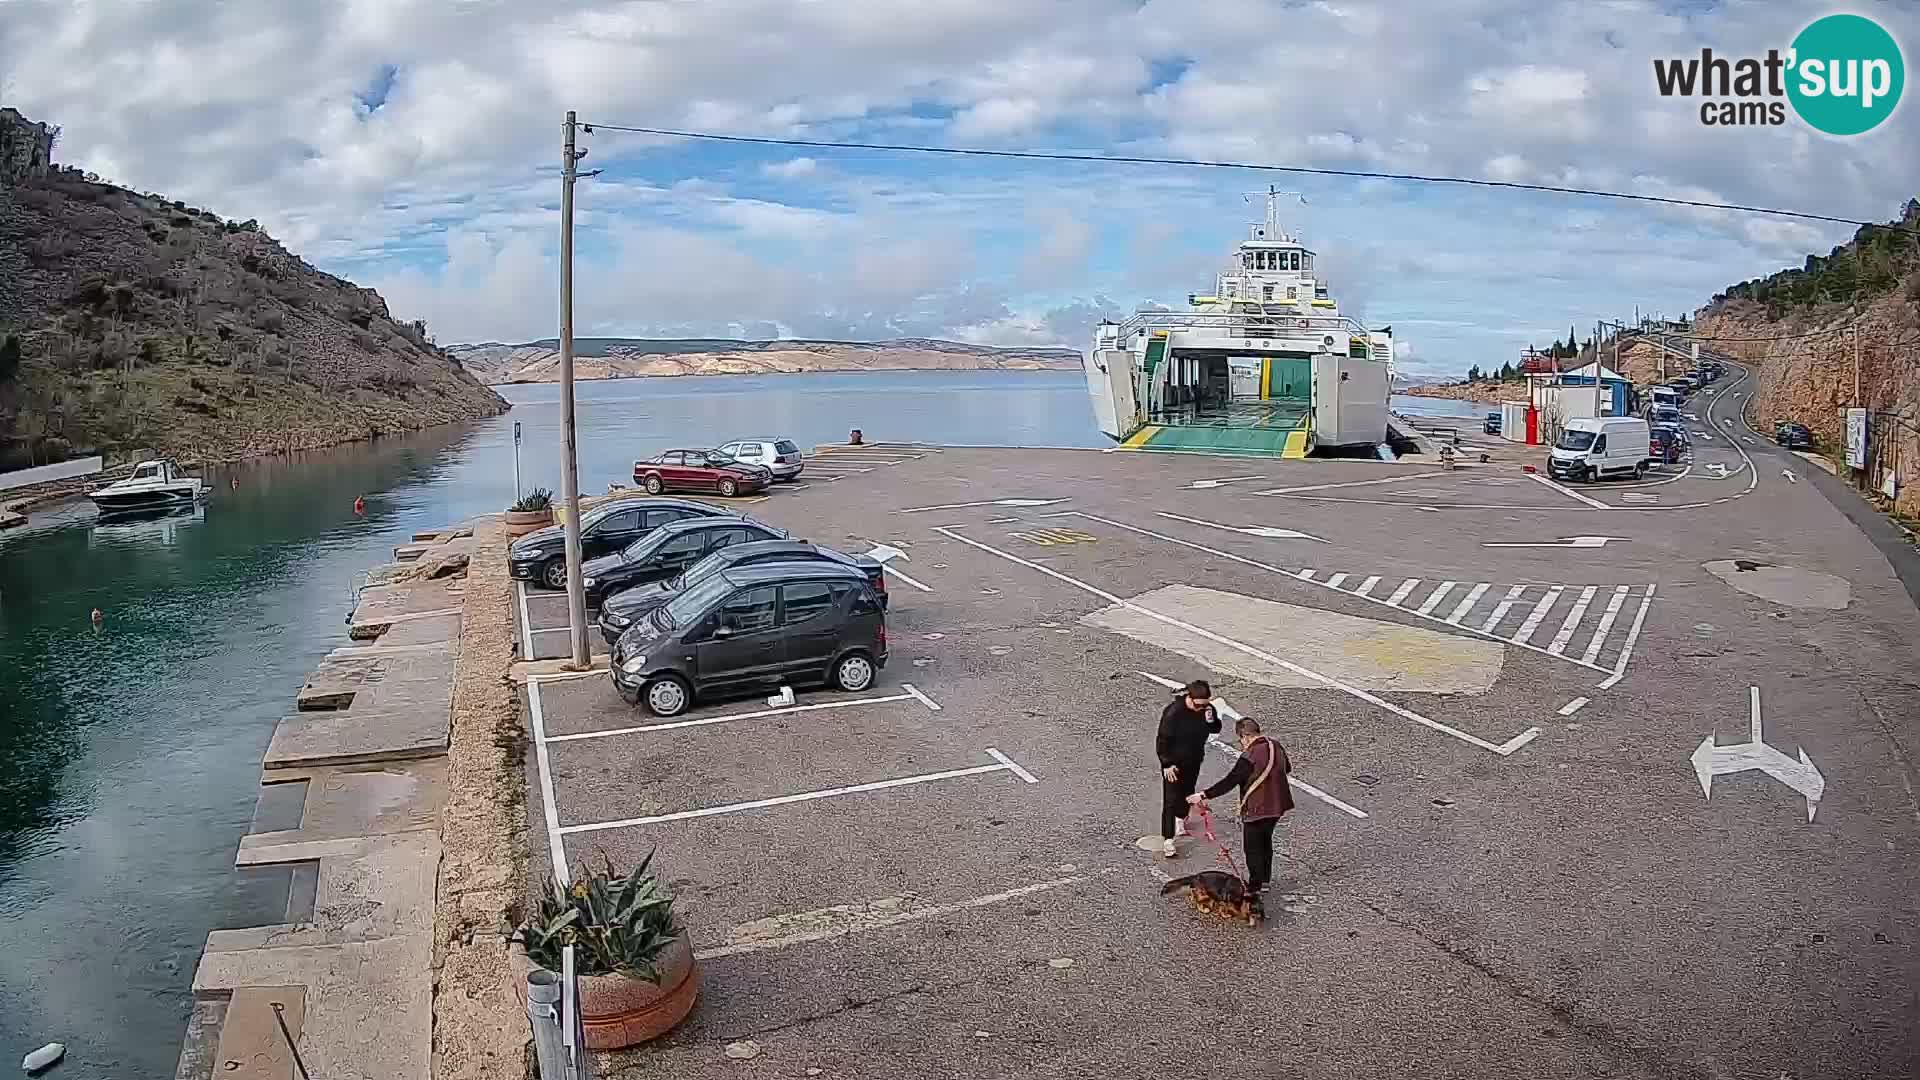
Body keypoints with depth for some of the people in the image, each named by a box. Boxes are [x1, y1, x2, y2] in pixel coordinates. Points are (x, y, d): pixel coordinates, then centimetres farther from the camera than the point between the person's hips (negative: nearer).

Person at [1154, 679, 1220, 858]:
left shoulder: (1207, 708, -12)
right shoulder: (1173, 712, -29)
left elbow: (1216, 729, 1)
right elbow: (1163, 739, -22)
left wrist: (1211, 720, -22)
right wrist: (1167, 764, -20)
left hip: (1194, 760, 6)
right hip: (1174, 762, -6)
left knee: (1188, 793, 23)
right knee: (1171, 800, -5)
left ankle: (1180, 820, 49)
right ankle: (1167, 839, 1)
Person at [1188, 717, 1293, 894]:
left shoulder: (1249, 757, -25)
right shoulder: (1276, 747, -2)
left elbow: (1229, 782, -28)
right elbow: (1287, 768, 17)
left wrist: (1204, 796, -26)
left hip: (1255, 810, -8)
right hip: (1276, 806, 8)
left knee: (1253, 848, 9)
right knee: (1266, 842, 26)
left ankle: (1255, 886, 19)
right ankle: (1265, 878, 39)